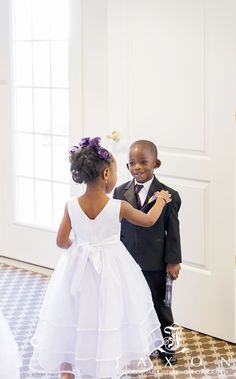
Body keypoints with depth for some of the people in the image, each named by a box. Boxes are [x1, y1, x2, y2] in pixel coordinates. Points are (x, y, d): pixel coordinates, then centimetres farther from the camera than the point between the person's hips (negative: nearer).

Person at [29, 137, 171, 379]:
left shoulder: (72, 206, -10)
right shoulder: (119, 207, -15)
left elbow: (62, 241, -3)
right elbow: (149, 221, 2)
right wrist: (161, 200, 21)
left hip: (77, 269, 2)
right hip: (110, 271, -2)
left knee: (72, 323, 15)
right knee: (107, 327, 10)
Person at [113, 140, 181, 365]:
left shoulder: (168, 195, -10)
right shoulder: (120, 192, -3)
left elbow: (173, 231, -6)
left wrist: (173, 261, -6)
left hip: (155, 264, -2)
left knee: (160, 306, 12)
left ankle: (166, 346, 29)